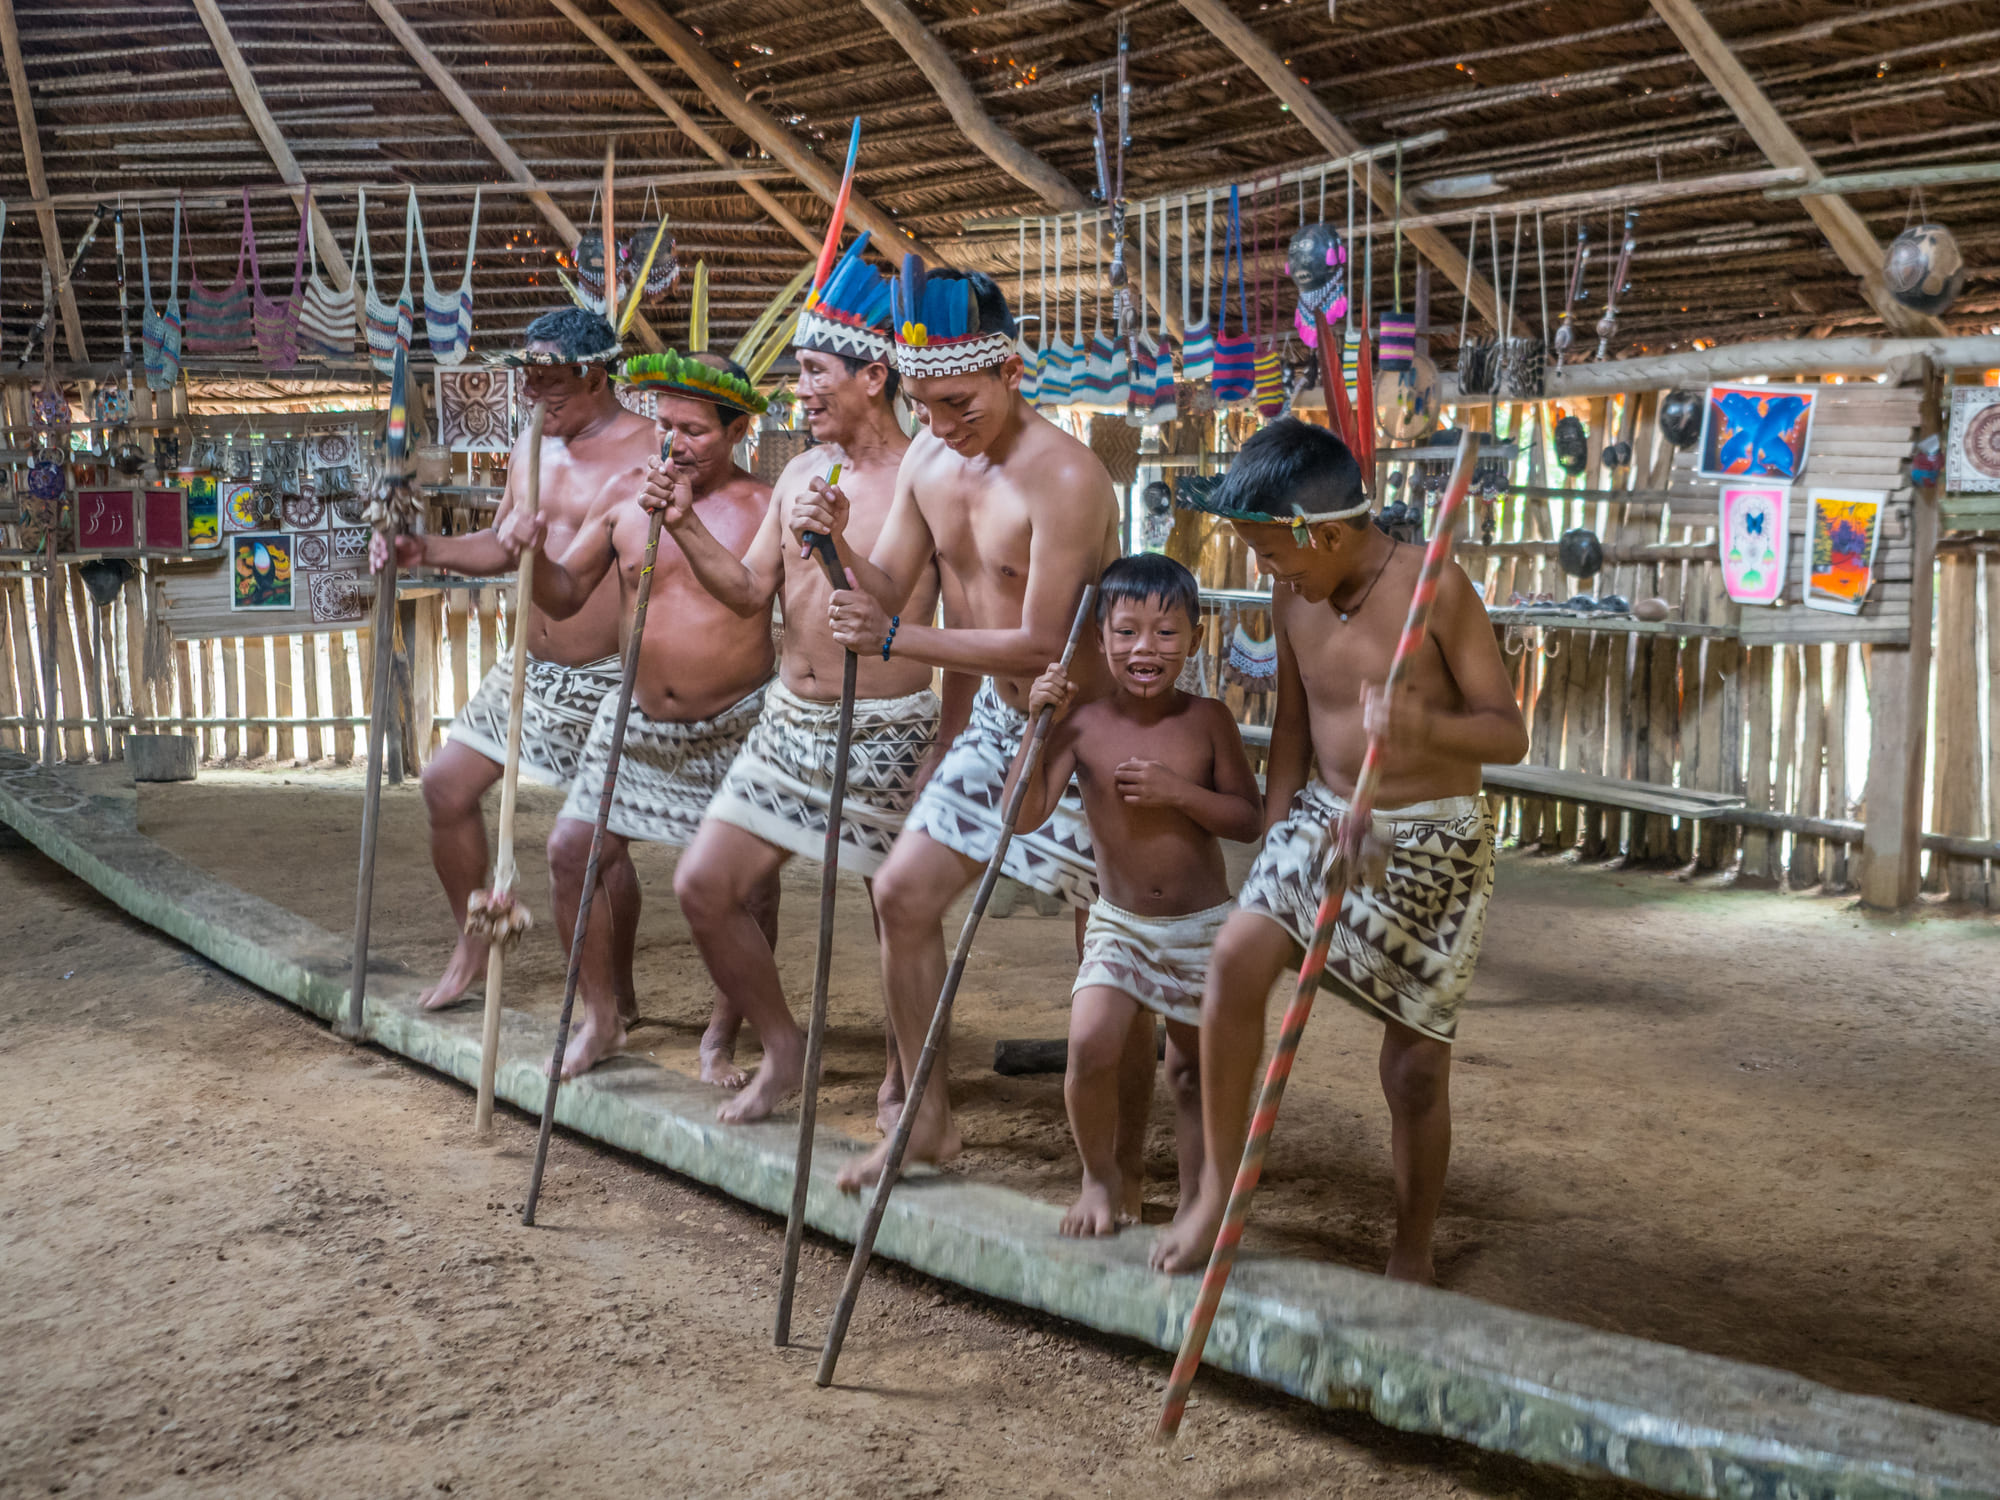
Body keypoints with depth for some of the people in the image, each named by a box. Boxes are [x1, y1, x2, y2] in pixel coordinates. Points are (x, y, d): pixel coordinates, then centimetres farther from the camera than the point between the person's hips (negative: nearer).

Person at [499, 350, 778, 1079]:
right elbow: (565, 596, 7)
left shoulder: (766, 508, -6)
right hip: (636, 719, 4)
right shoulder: (624, 502, 3)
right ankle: (600, 1017, 18)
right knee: (573, 850, 1)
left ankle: (722, 1033, 18)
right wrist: (534, 552, -15)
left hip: (735, 726, -3)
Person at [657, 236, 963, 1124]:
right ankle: (782, 1048, 22)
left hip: (887, 730, -6)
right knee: (702, 885, 4)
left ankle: (904, 1083, 28)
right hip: (788, 720, 6)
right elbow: (750, 592, 8)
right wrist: (684, 527, -4)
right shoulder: (799, 475, 9)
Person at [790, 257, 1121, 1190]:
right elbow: (887, 592, 2)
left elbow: (1040, 645, -27)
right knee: (903, 893, 6)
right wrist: (841, 545, -19)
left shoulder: (1065, 479, -25)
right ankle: (928, 1119, 19)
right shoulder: (927, 459, 1)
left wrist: (899, 640, -31)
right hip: (994, 721, 8)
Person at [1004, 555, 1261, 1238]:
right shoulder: (1082, 726, -9)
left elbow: (1250, 820, -6)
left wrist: (1178, 791, -21)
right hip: (1118, 922, 0)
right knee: (1091, 1047, -17)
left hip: (1203, 925, 0)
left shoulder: (1208, 721, -8)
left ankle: (1195, 1198, 29)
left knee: (1193, 1066, 11)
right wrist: (1039, 725, -25)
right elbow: (1022, 814, -16)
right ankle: (1103, 1176, 9)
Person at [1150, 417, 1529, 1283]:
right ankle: (1218, 1190, -8)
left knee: (1416, 1064, 2)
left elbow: (1509, 732, -16)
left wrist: (1426, 728, -37)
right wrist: (1271, 851, 11)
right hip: (1325, 821, 4)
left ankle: (1411, 1257, 22)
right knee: (1236, 961, -21)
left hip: (1434, 844, -4)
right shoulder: (1293, 598, 1)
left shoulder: (1436, 591, -16)